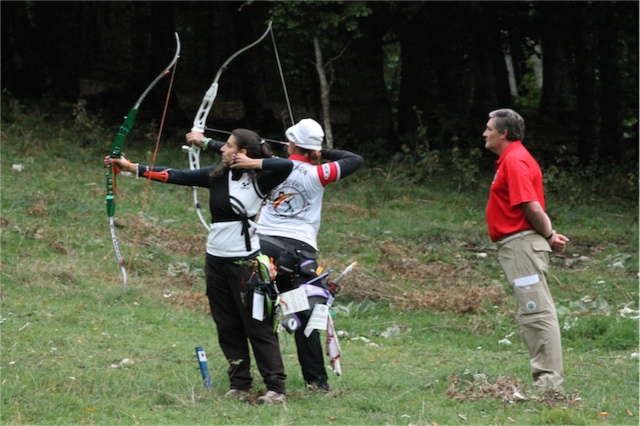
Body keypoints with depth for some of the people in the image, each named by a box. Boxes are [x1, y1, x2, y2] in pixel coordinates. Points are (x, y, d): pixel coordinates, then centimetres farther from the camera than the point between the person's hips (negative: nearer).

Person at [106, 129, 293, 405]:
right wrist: (131, 167, 6)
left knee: (258, 326, -6)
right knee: (227, 327, 9)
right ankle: (240, 386, 15)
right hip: (216, 260, 6)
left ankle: (276, 389, -3)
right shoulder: (217, 175, 7)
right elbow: (176, 176, 8)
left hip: (245, 261, -6)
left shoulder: (259, 180, -8)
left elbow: (286, 166, -23)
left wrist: (253, 164, -14)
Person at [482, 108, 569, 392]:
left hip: (522, 243, -11)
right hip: (515, 247, 11)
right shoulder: (510, 160, 19)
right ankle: (547, 378, 14)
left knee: (537, 313, -11)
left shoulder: (514, 162, -14)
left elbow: (532, 207, -20)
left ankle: (549, 381, -12)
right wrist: (549, 235, 10)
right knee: (532, 315, 11)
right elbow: (532, 208, 20)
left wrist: (548, 237, -8)